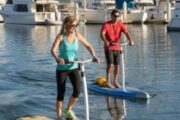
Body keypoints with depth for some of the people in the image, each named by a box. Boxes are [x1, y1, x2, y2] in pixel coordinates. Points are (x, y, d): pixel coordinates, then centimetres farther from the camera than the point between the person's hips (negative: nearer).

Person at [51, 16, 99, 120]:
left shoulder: (77, 35, -2)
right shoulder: (61, 37, -12)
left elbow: (88, 46, 6)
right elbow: (53, 50, -25)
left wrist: (94, 56, -11)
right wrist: (57, 58, -46)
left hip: (73, 67, 3)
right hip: (62, 68, -3)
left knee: (77, 90, -13)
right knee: (61, 94, 1)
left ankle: (69, 110, 14)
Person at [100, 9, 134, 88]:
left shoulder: (120, 24, 1)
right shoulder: (106, 24, -8)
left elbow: (126, 32, -12)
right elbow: (102, 34, -22)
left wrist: (130, 40, -31)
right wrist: (105, 41, -42)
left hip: (117, 48, 4)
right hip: (108, 48, -4)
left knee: (117, 65, 6)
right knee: (110, 64, -11)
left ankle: (115, 81, 21)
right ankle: (108, 82, 1)